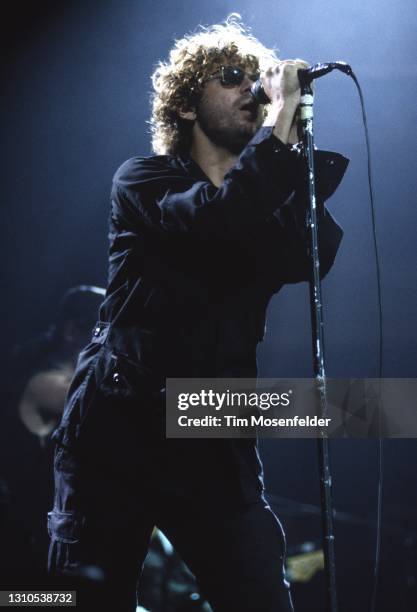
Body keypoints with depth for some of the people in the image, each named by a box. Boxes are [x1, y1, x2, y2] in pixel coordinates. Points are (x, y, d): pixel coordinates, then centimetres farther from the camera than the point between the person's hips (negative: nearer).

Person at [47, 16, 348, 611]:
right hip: (119, 429, -3)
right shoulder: (144, 180, 3)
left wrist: (294, 144, -9)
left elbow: (312, 256, -9)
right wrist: (280, 126, -15)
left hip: (216, 439, 3)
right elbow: (214, 222, -19)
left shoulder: (265, 198, 14)